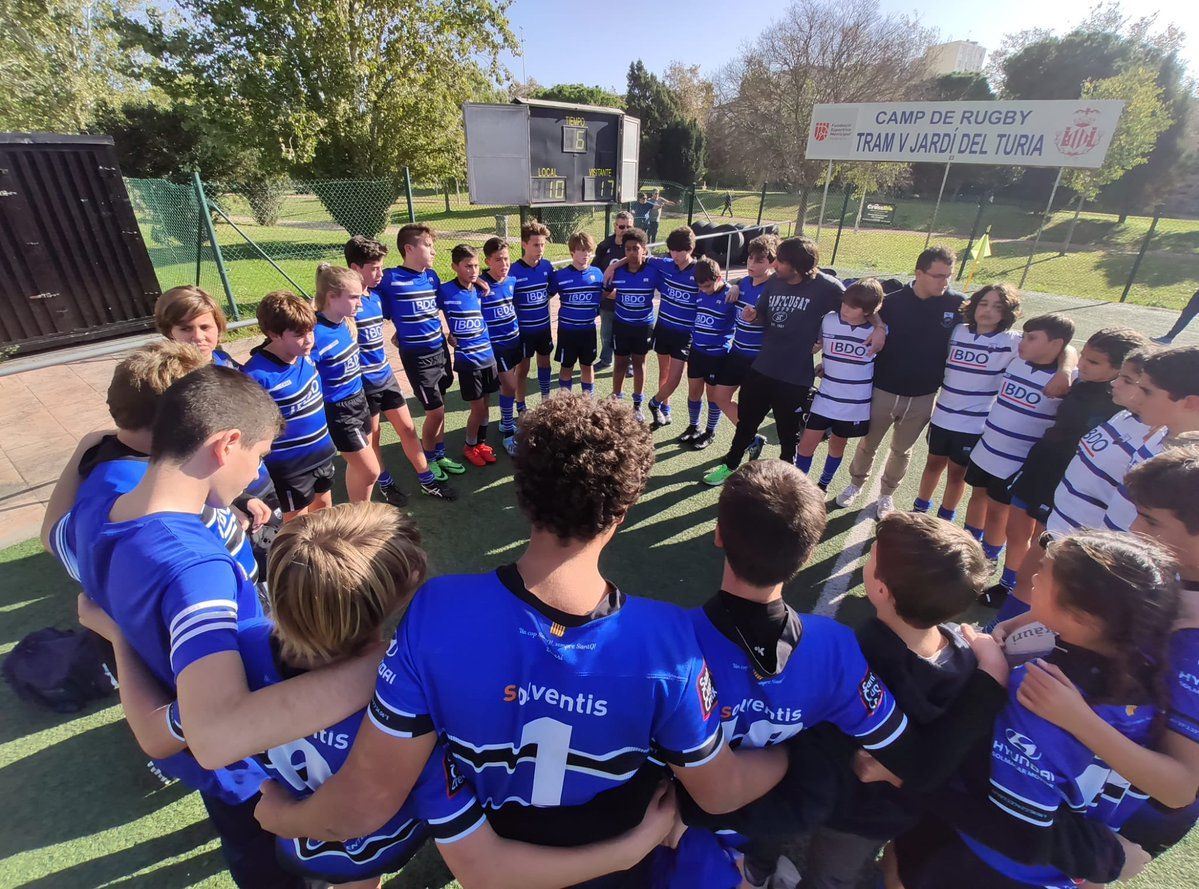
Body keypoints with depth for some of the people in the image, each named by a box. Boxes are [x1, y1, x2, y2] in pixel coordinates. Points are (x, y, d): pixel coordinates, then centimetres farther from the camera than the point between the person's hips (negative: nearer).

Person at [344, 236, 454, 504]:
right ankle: (385, 484, 29)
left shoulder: (376, 296, 5)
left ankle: (427, 481, 22)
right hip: (363, 383, -7)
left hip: (386, 375, 7)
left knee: (408, 428, 10)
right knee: (373, 437, 11)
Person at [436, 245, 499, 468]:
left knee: (485, 403, 13)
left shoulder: (478, 290, 4)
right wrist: (447, 335, -7)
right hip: (467, 360, -5)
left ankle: (481, 443, 31)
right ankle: (469, 446, 21)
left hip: (488, 356, 5)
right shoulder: (445, 291, -12)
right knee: (477, 407, 0)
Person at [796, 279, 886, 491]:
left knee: (837, 445, 16)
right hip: (826, 398, 0)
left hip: (856, 404, 0)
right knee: (807, 444, -1)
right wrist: (827, 365, 6)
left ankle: (822, 486, 36)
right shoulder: (828, 320, -9)